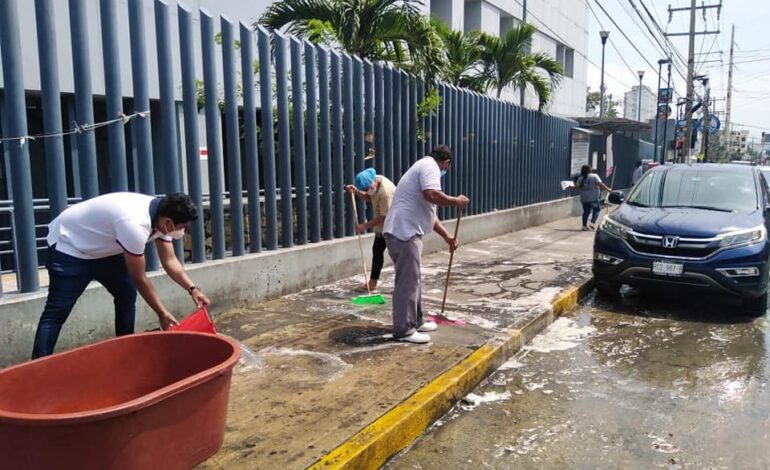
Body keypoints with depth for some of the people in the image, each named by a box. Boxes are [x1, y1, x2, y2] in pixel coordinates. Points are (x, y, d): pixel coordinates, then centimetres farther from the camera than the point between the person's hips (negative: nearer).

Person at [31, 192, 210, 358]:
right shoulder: (135, 225, -38)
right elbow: (139, 278, -27)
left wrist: (192, 289, -10)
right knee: (56, 313, -11)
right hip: (69, 246, -8)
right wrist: (161, 313, -17)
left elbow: (170, 261, 0)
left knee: (127, 296, 4)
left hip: (103, 248, 9)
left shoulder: (161, 216, -12)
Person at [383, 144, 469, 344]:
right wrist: (456, 201, -8)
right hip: (404, 231, -11)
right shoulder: (430, 166, -5)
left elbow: (429, 212, 31)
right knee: (407, 281, -6)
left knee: (412, 279, 18)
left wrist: (447, 236, 33)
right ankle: (404, 330, 1)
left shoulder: (423, 166, 27)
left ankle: (415, 321, 29)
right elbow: (432, 195, -25)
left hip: (405, 231, 11)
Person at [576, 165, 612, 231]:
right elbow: (600, 184, -13)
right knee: (597, 210, 7)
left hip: (584, 198, 4)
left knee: (586, 211, 10)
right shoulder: (594, 176, -5)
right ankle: (592, 223, -6)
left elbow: (577, 186, 2)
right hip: (594, 198, -4)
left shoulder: (580, 178, 5)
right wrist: (607, 189, -7)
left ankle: (584, 226, 8)